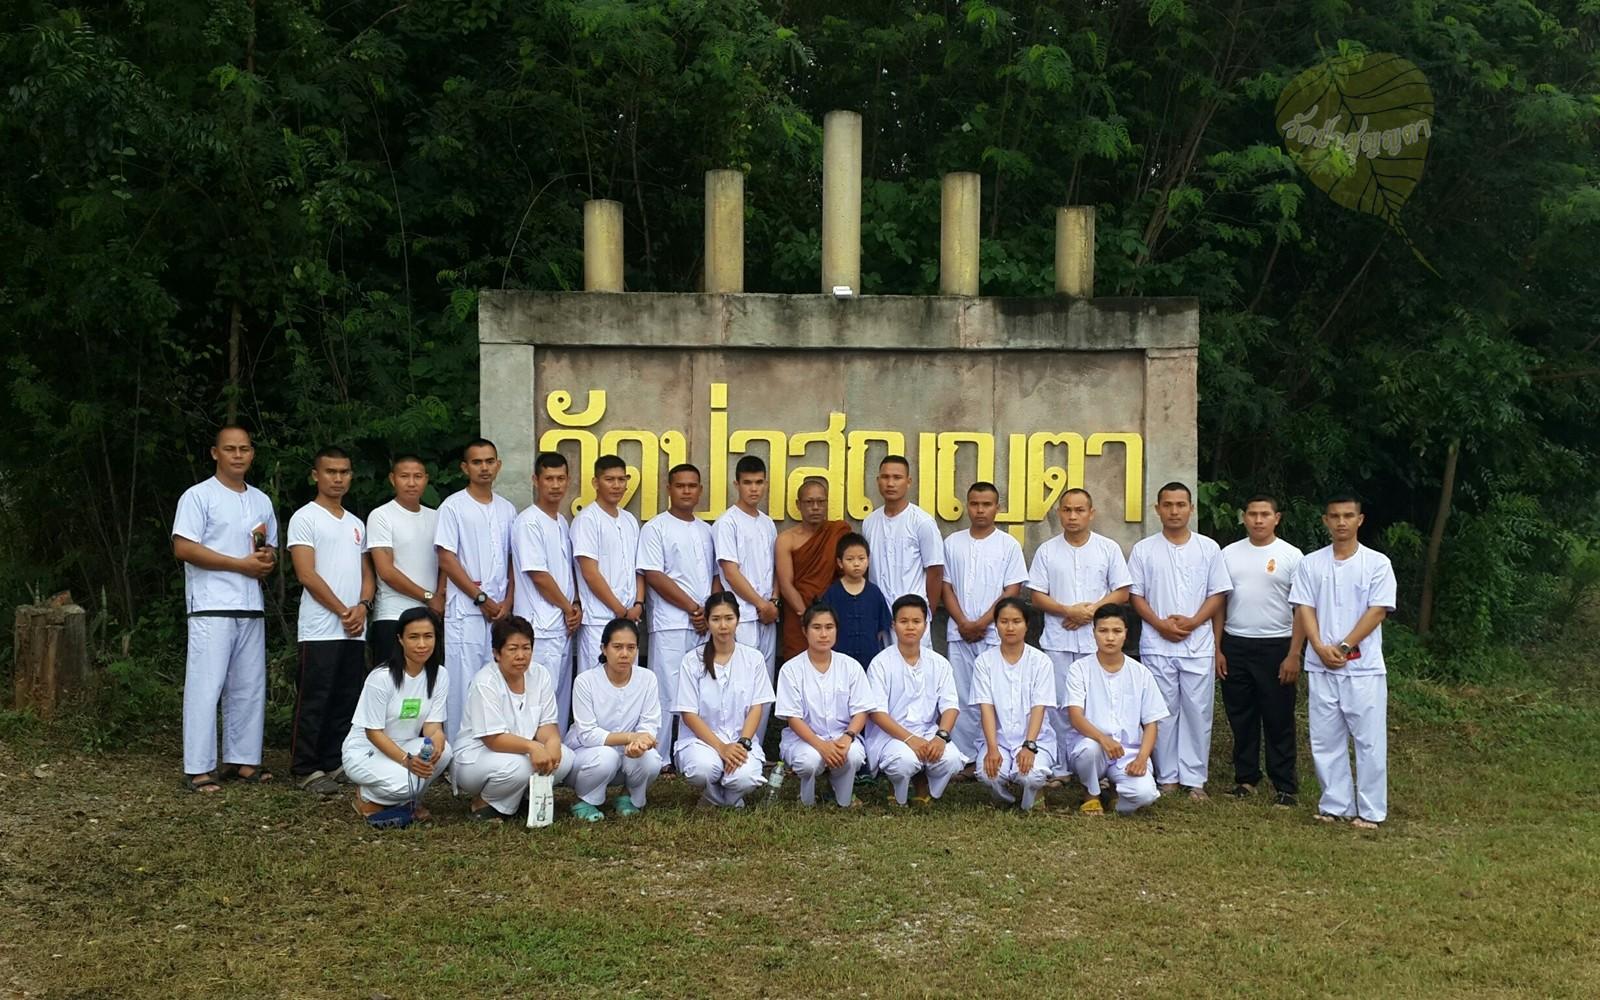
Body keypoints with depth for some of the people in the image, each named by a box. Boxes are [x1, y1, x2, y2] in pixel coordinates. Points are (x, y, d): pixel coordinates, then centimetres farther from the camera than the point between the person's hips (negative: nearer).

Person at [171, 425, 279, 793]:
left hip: (251, 608, 7)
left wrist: (268, 561, -2)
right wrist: (241, 564, -14)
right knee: (205, 687, -7)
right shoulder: (198, 496, -3)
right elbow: (183, 548, -12)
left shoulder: (261, 501, 17)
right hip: (212, 607, -7)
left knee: (249, 688, 9)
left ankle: (242, 759, 18)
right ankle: (198, 768, -4)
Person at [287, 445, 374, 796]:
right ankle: (306, 769, 2)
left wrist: (363, 606, -3)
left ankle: (335, 763, 16)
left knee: (347, 701, 8)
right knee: (314, 701, -4)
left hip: (355, 631, 6)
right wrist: (342, 611, -11)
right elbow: (306, 575, -10)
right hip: (320, 630, -6)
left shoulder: (357, 524, 19)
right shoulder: (305, 518, -2)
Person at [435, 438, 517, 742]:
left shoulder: (507, 509, 14)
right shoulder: (453, 506, -1)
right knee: (464, 685, -5)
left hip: (500, 613, 5)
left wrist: (508, 602, 1)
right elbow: (447, 560, -7)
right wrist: (481, 598, -10)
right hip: (465, 612, -5)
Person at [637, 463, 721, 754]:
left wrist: (709, 612, -1)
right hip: (670, 625, -5)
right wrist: (692, 608, -10)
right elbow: (654, 576, -9)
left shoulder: (706, 531, 18)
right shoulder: (656, 528, 0)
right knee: (667, 697, -6)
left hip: (706, 626, 5)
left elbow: (716, 576, 18)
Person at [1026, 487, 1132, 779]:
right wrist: (1068, 611, -14)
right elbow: (1038, 597, 3)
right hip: (1058, 640, 1)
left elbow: (1122, 593, 3)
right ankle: (1060, 767, 10)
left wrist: (1092, 610, -12)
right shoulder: (1047, 551, 7)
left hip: (1097, 638, -1)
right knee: (1060, 704, 3)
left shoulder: (1108, 549, 6)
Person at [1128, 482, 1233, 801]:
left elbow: (1217, 594, 4)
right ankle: (1167, 776, 14)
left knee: (1197, 711, 1)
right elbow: (1136, 595, 4)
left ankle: (1194, 778, 9)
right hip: (1157, 645, 0)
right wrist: (1160, 624, -11)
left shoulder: (1208, 548, 5)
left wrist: (1192, 621, -11)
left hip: (1198, 644, 0)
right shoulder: (1144, 549, 4)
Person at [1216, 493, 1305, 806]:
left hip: (1276, 646, -3)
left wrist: (1294, 654, -10)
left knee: (1279, 719, 2)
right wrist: (1216, 649, 4)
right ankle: (1245, 778, 21)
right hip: (1235, 645, 3)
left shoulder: (1291, 556, -2)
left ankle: (1285, 786, 10)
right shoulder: (1229, 554, 7)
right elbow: (1219, 604, 10)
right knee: (1241, 717, 10)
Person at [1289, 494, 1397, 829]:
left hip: (1364, 668, -3)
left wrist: (1344, 647, -13)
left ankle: (1370, 810, 7)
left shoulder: (1377, 563, -1)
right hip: (1321, 667, 3)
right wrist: (1321, 648, -13)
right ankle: (1335, 804, 17)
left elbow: (1377, 612, -7)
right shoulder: (1311, 564, 6)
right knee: (1325, 740, 7)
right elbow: (1304, 609, 2)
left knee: (1369, 740, 0)